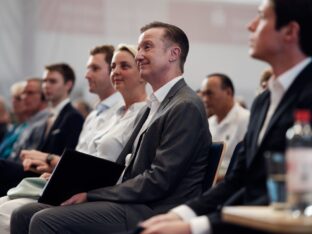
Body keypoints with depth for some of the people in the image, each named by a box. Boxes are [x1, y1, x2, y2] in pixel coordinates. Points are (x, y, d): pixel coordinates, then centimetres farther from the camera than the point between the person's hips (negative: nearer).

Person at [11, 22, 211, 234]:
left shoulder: (186, 107, -10)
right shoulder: (153, 107, 22)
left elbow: (158, 181, -17)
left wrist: (90, 194, -14)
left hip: (154, 213, -9)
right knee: (24, 215, -1)